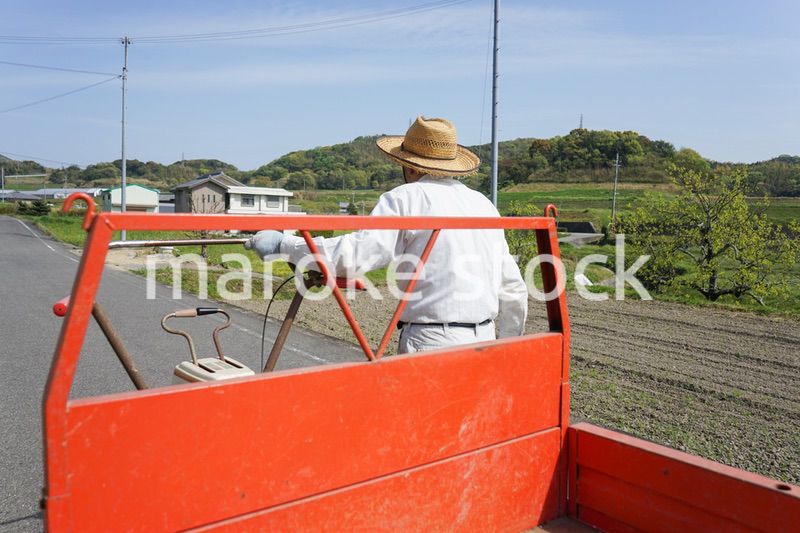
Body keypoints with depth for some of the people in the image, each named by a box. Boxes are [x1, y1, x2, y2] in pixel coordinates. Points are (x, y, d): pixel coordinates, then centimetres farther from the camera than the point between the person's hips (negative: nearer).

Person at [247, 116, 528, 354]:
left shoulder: (408, 197, -5)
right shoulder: (484, 204, 14)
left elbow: (357, 253, -19)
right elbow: (513, 289, 16)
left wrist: (283, 244, -10)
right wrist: (507, 349, 27)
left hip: (433, 342, -7)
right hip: (483, 341, 7)